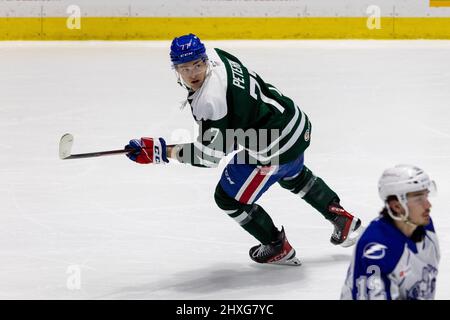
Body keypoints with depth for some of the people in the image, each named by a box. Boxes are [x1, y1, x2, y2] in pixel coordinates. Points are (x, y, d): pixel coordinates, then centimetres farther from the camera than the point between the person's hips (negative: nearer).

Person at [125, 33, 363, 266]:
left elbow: (211, 154, -24)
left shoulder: (210, 100, -30)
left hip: (275, 148, -10)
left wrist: (164, 152, -22)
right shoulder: (214, 55, -3)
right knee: (293, 177, 39)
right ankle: (342, 219, 50)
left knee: (229, 198, 7)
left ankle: (278, 248, 22)